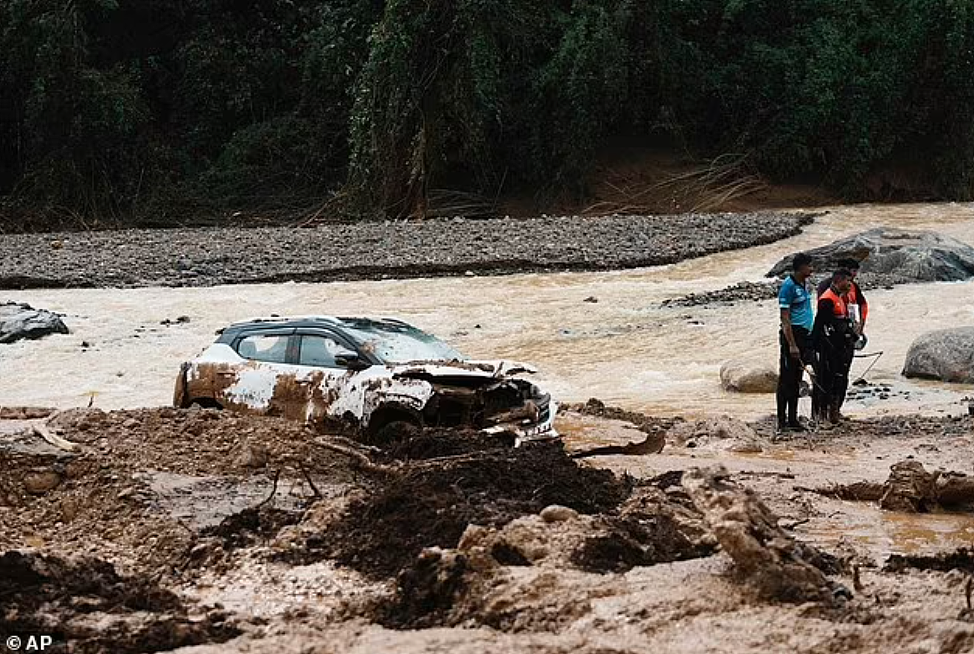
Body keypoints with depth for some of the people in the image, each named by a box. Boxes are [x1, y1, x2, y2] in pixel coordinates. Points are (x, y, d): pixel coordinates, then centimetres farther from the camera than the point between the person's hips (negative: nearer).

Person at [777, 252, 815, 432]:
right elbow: (785, 319, -16)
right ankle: (782, 422, -3)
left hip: (804, 335, 9)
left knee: (796, 380, 13)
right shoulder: (788, 286, -12)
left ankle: (793, 420, 19)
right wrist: (792, 345, -21)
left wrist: (809, 341, 19)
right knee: (786, 380, -5)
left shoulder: (805, 284, 15)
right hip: (792, 335, -9)